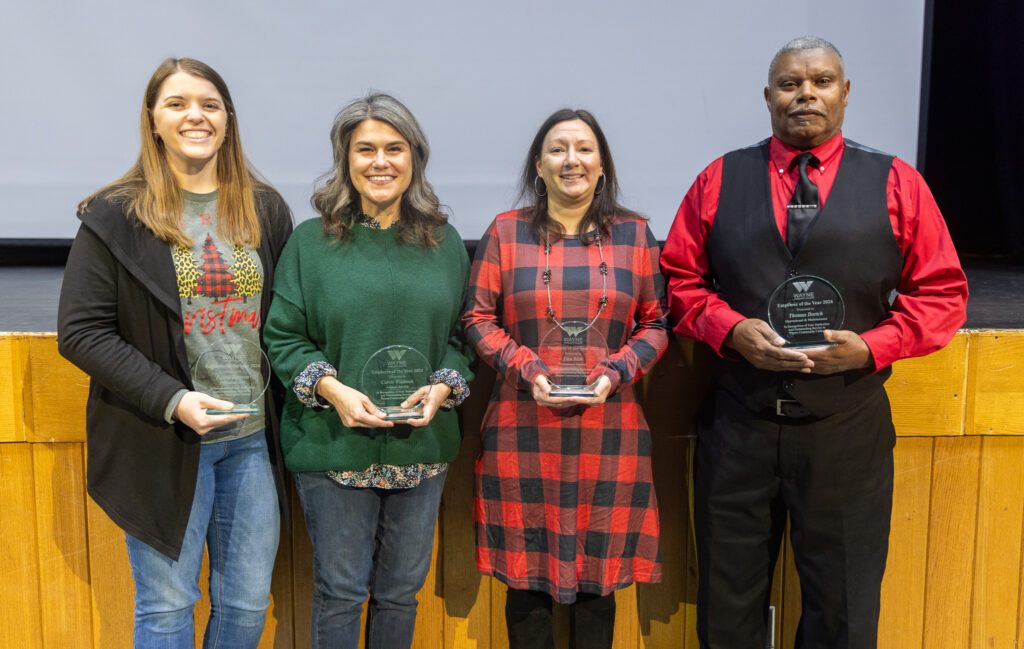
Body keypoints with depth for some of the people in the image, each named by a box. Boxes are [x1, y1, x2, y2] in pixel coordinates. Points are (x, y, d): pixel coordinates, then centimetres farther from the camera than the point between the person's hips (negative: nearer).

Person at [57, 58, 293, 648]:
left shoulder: (266, 210, 6)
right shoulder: (116, 216, -5)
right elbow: (81, 331, -8)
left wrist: (277, 404, 0)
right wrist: (173, 400, -18)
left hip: (252, 441, 3)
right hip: (161, 444, -3)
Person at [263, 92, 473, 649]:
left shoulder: (444, 243, 6)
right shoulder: (311, 241, -1)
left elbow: (464, 334, 9)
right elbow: (282, 337, -1)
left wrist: (443, 387, -9)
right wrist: (332, 388, -16)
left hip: (422, 446, 3)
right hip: (333, 446, -2)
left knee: (402, 588, 15)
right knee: (339, 590, 8)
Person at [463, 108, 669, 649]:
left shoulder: (634, 234, 8)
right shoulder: (505, 233, 5)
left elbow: (656, 322, 9)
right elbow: (478, 318, 4)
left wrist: (616, 371, -8)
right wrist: (526, 368, -10)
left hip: (608, 427, 1)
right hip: (524, 427, 0)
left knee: (599, 572, 7)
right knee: (527, 572, 6)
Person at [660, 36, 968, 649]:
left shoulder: (898, 184, 2)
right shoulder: (720, 180, 5)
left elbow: (942, 292, 2)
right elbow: (681, 277, 6)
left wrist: (873, 346, -13)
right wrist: (731, 329, -12)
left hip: (847, 430, 0)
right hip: (737, 424, 1)